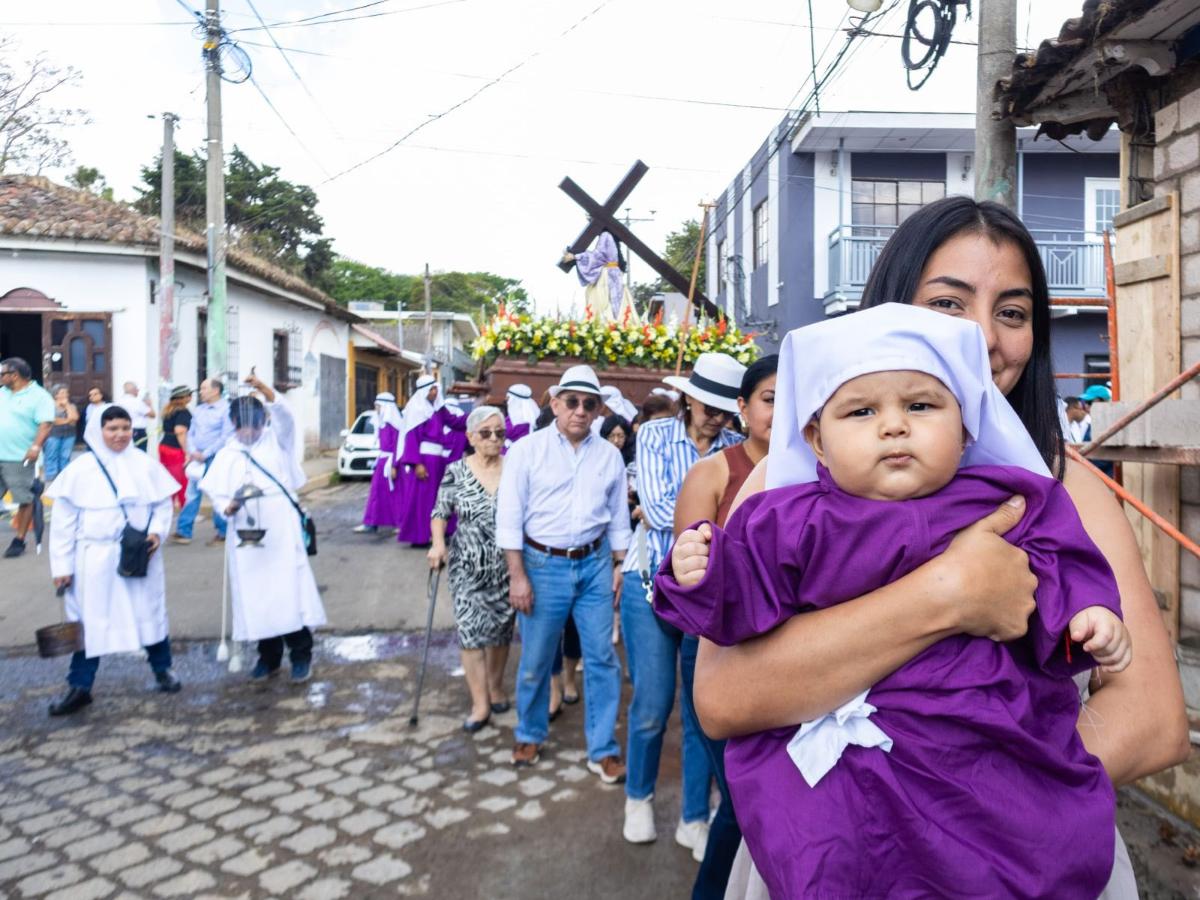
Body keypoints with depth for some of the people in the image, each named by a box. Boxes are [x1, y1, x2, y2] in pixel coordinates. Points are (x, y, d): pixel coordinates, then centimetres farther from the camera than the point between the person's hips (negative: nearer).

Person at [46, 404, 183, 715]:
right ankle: (79, 686, 17)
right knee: (89, 621, 5)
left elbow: (164, 504, 7)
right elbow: (63, 520, -2)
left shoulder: (146, 465, 0)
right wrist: (62, 565, -4)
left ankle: (162, 668, 32)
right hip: (95, 558, -1)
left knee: (150, 614, 14)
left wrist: (157, 531, -12)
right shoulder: (80, 469, -5)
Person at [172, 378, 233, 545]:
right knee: (192, 493, 5)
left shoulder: (226, 409, -7)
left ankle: (223, 533, 13)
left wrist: (205, 454, -13)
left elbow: (226, 437, -13)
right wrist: (193, 452, -1)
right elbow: (191, 433, 16)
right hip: (197, 457, 6)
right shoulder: (198, 410, 14)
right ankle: (183, 532, 7)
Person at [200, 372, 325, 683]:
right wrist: (229, 507, -18)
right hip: (246, 534, 2)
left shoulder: (276, 441, 7)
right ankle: (269, 657, 19)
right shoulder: (226, 455, 11)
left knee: (290, 591, -5)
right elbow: (216, 493, 5)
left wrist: (263, 388, -28)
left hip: (282, 530, -2)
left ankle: (301, 656, 5)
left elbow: (284, 416, -12)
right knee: (256, 595, 5)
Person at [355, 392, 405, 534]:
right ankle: (371, 523, 14)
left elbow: (397, 446, -17)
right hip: (382, 460, 9)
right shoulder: (382, 423, 12)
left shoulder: (394, 423, -15)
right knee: (377, 492, 10)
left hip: (390, 461, -9)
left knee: (393, 494, -1)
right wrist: (379, 460, 19)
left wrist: (394, 466, -19)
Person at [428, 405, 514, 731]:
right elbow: (440, 512, 3)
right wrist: (438, 543, -13)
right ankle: (480, 703, 4)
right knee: (471, 629, -6)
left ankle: (495, 687, 33)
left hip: (507, 566, 1)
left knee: (501, 628, 13)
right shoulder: (456, 471, -2)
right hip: (468, 567, -1)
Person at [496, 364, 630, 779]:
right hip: (543, 563, -2)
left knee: (602, 658, 5)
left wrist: (620, 565, 8)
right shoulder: (527, 450, -5)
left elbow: (618, 516, 11)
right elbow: (509, 516, -7)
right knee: (536, 659, 10)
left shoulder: (609, 455, 4)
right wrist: (517, 576, -10)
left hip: (594, 563, 3)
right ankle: (529, 735, 33)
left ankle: (603, 750, 19)